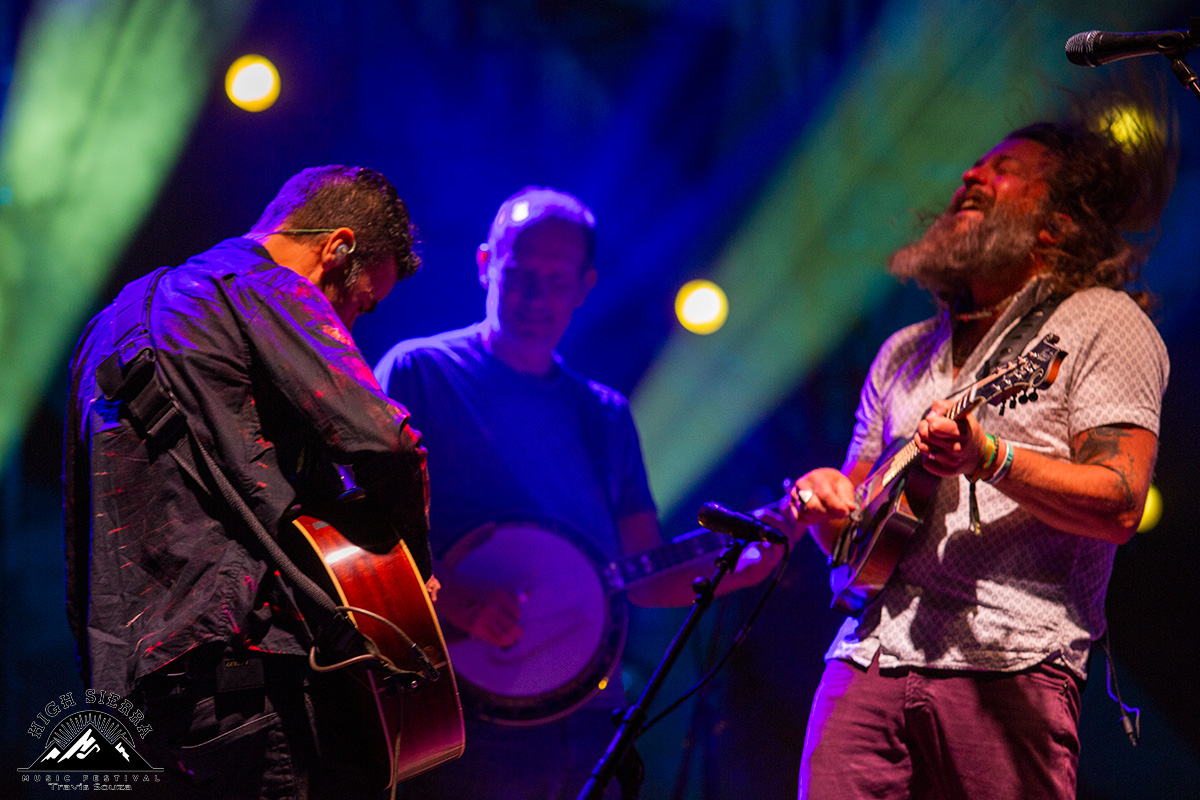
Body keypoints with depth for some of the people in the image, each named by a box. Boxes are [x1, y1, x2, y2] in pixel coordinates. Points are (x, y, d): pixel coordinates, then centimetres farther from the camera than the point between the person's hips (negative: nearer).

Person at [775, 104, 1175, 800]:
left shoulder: (1100, 322, 6)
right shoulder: (906, 352, 25)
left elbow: (1121, 506, -6)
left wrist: (988, 459, -18)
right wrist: (827, 501, 3)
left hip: (1006, 665, -5)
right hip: (868, 656, 5)